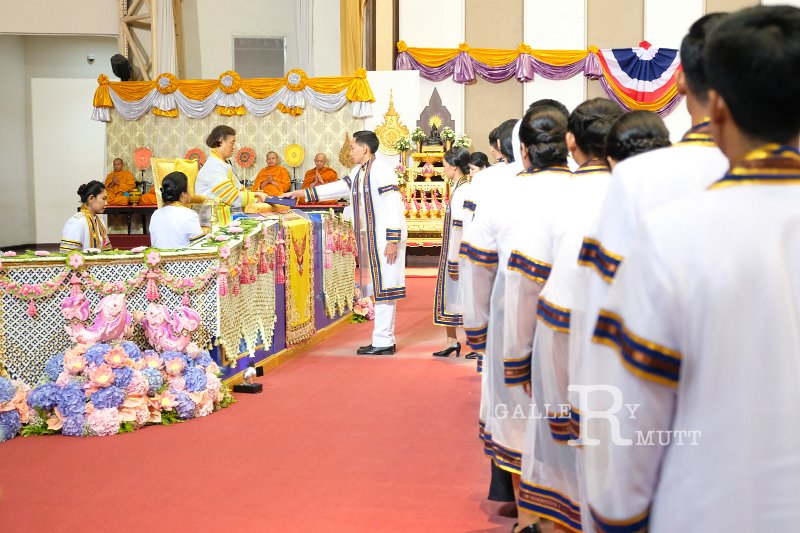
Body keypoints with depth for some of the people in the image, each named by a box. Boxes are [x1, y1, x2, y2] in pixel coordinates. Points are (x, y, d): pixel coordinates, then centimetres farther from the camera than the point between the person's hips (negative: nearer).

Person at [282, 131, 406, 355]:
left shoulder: (381, 171, -15)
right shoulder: (358, 172, 14)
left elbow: (393, 207, -19)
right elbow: (338, 187, 24)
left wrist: (393, 241, -23)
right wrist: (302, 193, 21)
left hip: (385, 239, -9)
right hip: (370, 239, 9)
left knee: (384, 288, -6)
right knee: (379, 289, 11)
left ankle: (383, 342, -2)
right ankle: (385, 340, 16)